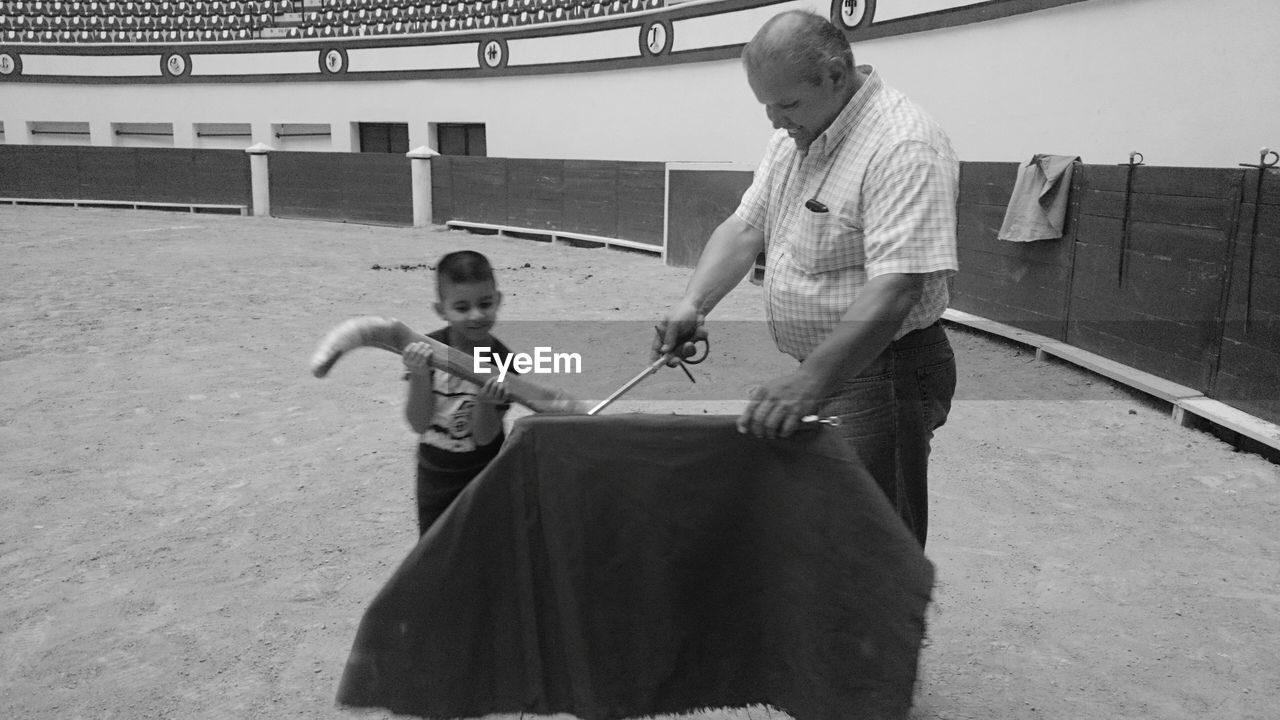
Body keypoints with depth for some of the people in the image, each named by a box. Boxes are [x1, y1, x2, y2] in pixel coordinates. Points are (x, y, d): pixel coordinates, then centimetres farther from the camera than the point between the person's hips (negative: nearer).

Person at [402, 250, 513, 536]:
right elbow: (419, 424, -21)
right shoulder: (426, 351, -15)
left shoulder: (501, 361, -18)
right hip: (434, 474, 2)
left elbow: (484, 437, -19)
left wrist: (486, 402, -39)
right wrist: (420, 376, -37)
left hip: (484, 477, -2)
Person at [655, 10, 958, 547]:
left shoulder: (905, 147, -22)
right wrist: (693, 303, -10)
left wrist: (809, 381, -38)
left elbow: (894, 291, -30)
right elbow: (745, 228, 6)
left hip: (881, 375, -8)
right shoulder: (797, 135, 6)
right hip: (814, 373, 8)